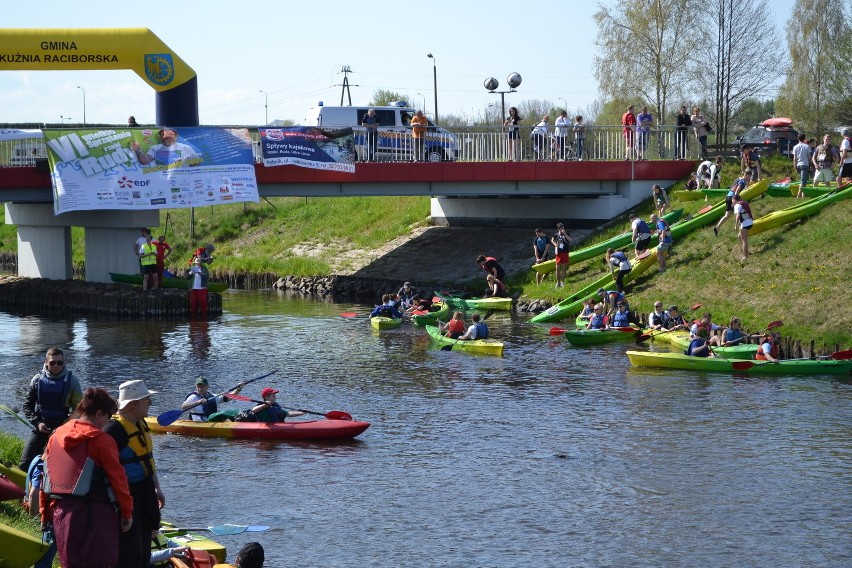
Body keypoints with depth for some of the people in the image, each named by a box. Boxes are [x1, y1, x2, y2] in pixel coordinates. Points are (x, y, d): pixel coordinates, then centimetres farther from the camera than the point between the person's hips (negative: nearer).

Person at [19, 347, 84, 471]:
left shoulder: (71, 380, -8)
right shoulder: (38, 379, -2)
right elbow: (27, 405, 6)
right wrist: (37, 423, -8)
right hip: (40, 428, 2)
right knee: (24, 464, -1)